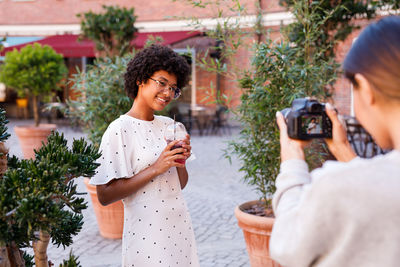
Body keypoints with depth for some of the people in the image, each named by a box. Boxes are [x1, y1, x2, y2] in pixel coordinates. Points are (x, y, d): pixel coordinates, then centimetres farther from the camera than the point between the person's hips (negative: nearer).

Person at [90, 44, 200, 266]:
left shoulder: (168, 125, 8)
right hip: (146, 235, -6)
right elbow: (105, 195, -18)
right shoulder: (120, 130, -12)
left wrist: (181, 162, -7)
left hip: (179, 228, 6)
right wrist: (156, 168, -21)